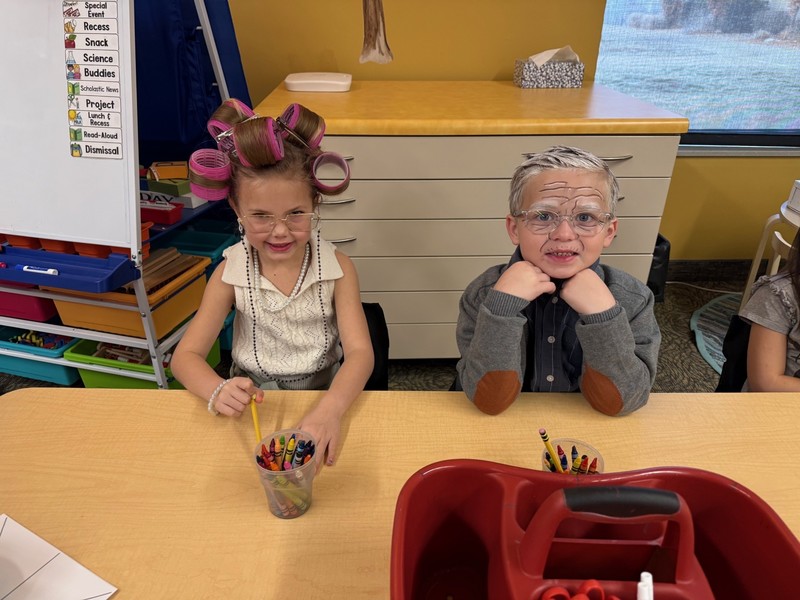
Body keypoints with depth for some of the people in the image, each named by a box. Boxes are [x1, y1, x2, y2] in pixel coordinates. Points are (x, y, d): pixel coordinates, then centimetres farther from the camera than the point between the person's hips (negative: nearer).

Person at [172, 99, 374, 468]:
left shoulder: (336, 268, -10)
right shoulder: (231, 273, -6)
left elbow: (360, 352, -16)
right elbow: (186, 355, -5)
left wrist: (329, 410, -37)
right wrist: (218, 392, -29)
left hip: (326, 394, 0)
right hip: (252, 403, 1)